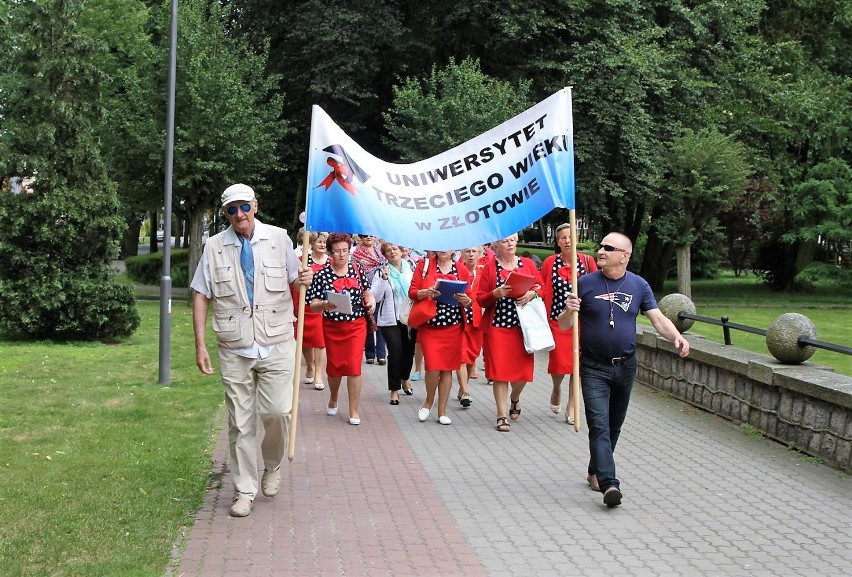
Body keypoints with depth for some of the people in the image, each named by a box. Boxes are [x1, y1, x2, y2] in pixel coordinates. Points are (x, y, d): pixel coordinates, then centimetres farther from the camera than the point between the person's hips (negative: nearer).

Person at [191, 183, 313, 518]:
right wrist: (200, 345, -3)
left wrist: (301, 281, -15)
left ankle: (272, 465, 23)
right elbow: (201, 296, 4)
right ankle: (244, 491, 16)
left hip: (276, 344, 0)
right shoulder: (214, 247, 3)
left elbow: (292, 284, 11)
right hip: (234, 349, 1)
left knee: (277, 411, -7)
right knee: (240, 422, 5)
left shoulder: (279, 239, 3)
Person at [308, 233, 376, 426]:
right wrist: (324, 305, -29)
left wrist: (371, 302, -7)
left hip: (356, 325, 0)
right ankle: (333, 399, 43)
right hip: (332, 327, 0)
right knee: (334, 365, 14)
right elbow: (313, 305, -9)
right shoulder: (322, 274, -7)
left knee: (354, 366, -7)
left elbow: (366, 291, 14)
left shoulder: (357, 269, 0)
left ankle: (354, 411, 3)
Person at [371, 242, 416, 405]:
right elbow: (375, 297, -9)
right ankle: (394, 390, -1)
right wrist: (384, 279, -20)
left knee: (409, 350, 12)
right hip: (390, 319, -3)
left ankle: (404, 379, 39)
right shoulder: (381, 272, -2)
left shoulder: (411, 269, 3)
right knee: (395, 352, -10)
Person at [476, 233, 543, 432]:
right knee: (500, 370, -4)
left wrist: (532, 294, -10)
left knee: (523, 369, 4)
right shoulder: (490, 267, 1)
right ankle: (502, 415, 4)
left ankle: (515, 399, 36)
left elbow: (541, 287, 10)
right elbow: (480, 300, 1)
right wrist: (496, 293, -17)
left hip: (523, 325, 2)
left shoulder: (528, 264, 7)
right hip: (497, 326, -2)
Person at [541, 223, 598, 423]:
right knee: (559, 362, -4)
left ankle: (571, 406, 16)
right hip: (557, 320, -1)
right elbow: (542, 292, 4)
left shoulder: (587, 261, -1)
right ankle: (556, 389, 30)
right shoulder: (549, 263, -1)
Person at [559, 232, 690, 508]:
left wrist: (676, 336, -24)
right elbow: (563, 325, -2)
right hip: (594, 368, -3)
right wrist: (569, 311, -25)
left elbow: (658, 318, -4)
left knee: (614, 425, 14)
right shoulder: (585, 283, -6)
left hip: (625, 366, 3)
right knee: (599, 425, -14)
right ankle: (609, 483, -21)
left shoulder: (638, 285, 1)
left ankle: (596, 472, 31)